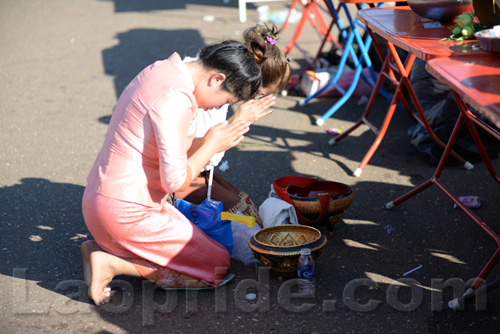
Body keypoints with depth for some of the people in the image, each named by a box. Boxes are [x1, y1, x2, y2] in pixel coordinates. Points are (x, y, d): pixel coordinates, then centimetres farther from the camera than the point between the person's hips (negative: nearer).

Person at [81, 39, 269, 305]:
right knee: (217, 266, 3)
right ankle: (112, 263, -6)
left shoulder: (163, 70, 7)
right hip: (128, 212, -10)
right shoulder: (176, 98, -24)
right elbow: (175, 181, -22)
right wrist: (211, 144, -7)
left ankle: (102, 248, 9)